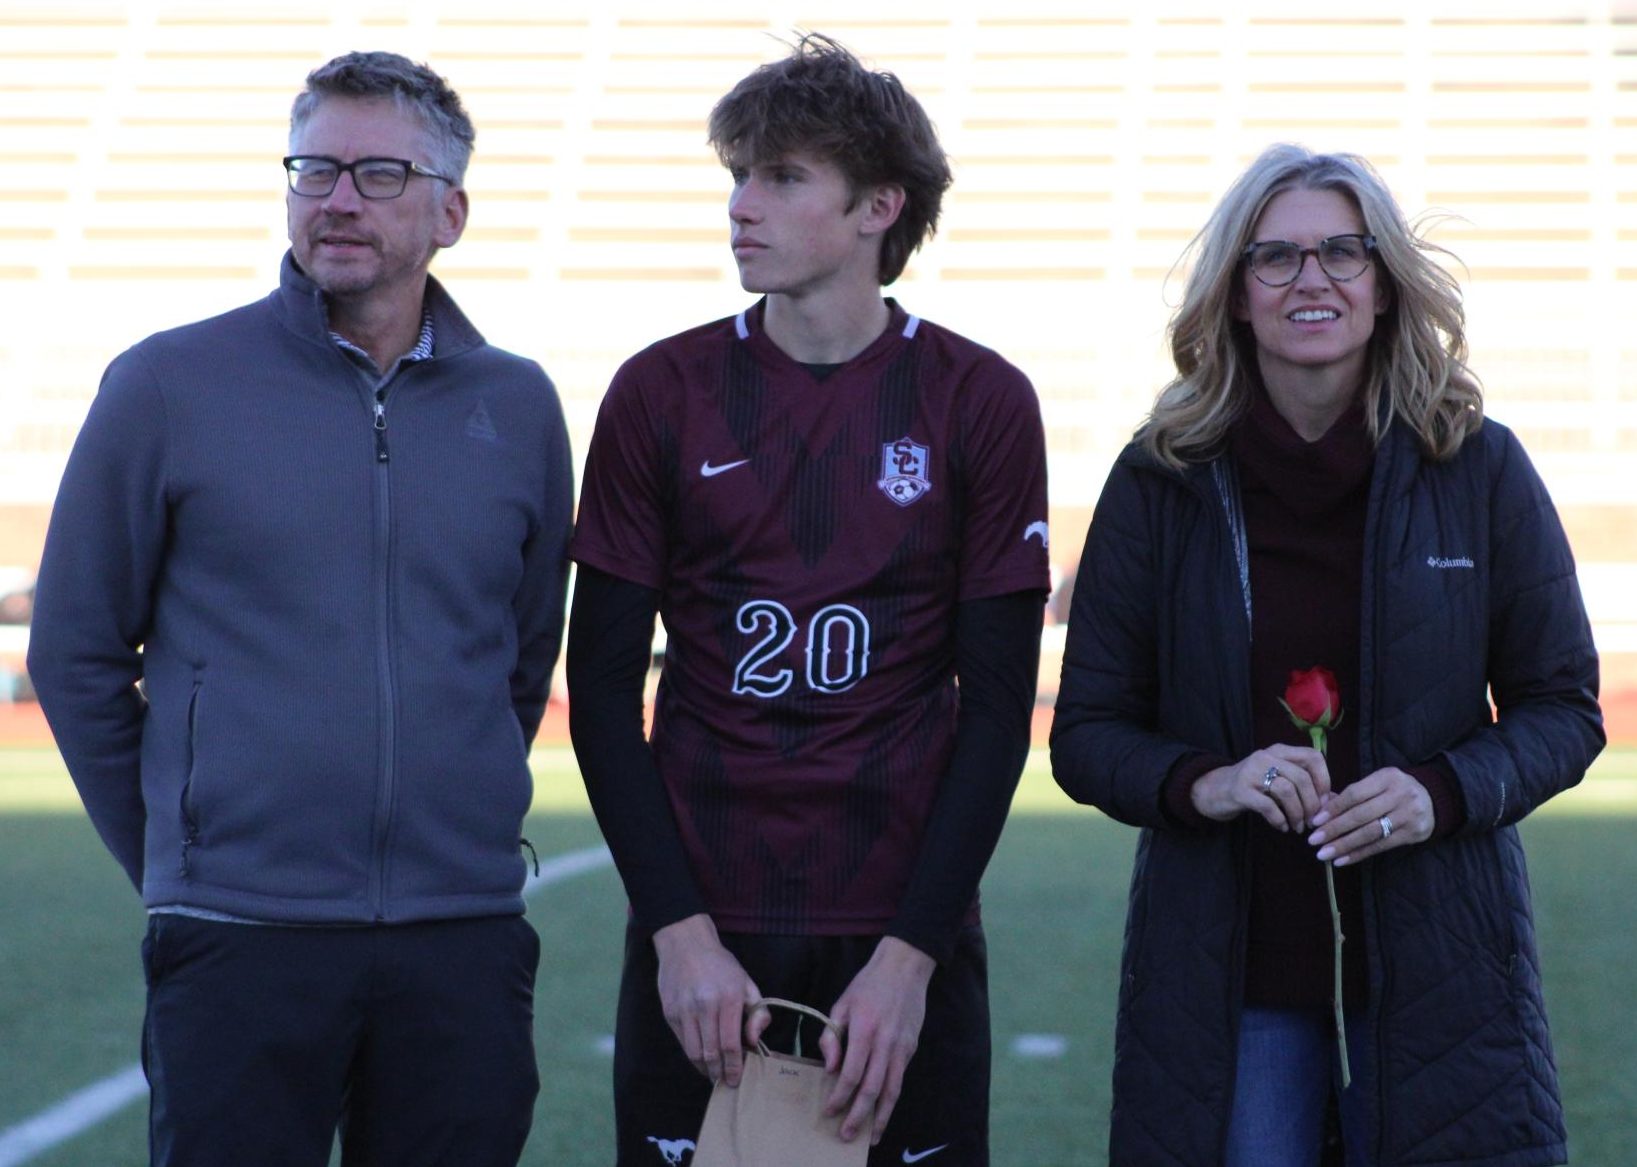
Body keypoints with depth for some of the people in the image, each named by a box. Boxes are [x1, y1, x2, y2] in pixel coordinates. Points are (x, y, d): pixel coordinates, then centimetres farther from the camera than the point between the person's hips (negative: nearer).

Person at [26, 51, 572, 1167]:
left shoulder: (517, 406, 7)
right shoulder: (167, 385, -1)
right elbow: (76, 651, 4)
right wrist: (172, 857, 6)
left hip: (468, 946, 3)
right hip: (242, 943, -2)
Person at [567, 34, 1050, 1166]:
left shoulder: (981, 402, -1)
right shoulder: (663, 393, 2)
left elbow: (998, 706, -2)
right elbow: (604, 684, 1)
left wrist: (910, 954, -10)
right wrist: (682, 934, -9)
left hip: (906, 932, -1)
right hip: (700, 928, 1)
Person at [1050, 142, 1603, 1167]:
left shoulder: (1480, 469, 1)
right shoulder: (1160, 484, 2)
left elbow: (1564, 708, 5)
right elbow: (1086, 732, 4)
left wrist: (1445, 792, -14)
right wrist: (1202, 782, -16)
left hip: (1436, 966, 0)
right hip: (1223, 980, 0)